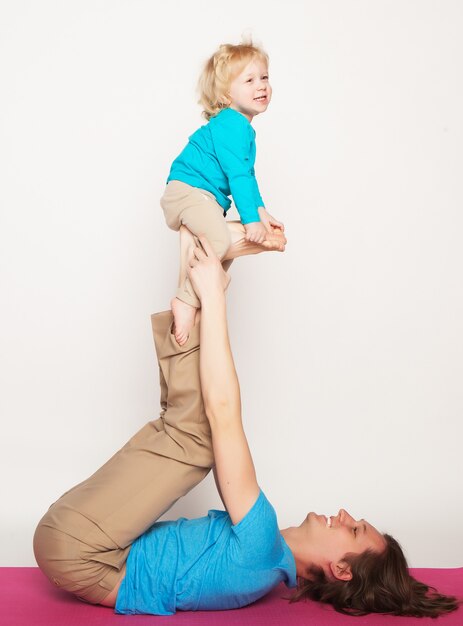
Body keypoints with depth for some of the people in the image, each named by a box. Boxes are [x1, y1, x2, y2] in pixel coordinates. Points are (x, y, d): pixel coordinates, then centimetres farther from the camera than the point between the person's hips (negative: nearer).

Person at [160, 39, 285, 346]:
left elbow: (247, 176, 22)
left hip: (205, 197, 12)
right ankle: (187, 300, -24)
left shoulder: (243, 128, 17)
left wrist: (262, 212, 14)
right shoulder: (230, 125, -17)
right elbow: (238, 174, -23)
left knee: (223, 243, 26)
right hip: (187, 190, -12)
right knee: (219, 238, -34)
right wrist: (250, 218, -24)